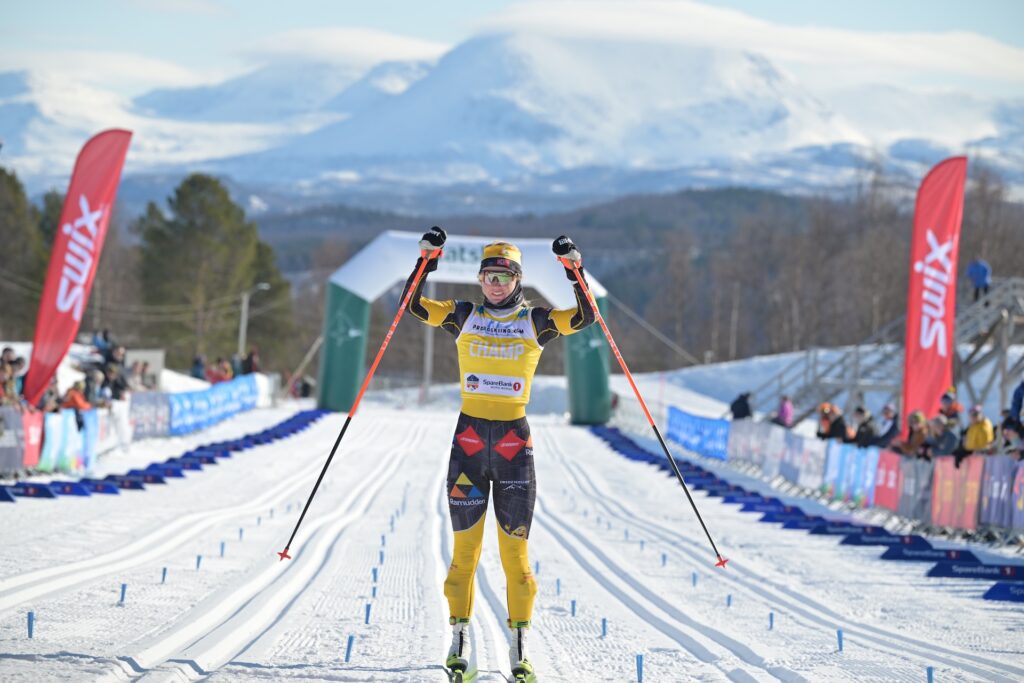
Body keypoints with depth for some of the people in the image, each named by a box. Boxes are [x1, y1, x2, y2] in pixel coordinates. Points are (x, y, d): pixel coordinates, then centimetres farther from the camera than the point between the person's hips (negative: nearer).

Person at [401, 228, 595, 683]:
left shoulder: (536, 322, 6)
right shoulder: (464, 317, 9)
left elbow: (586, 317, -5)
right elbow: (413, 305, 1)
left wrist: (574, 269, -15)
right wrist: (427, 260, -10)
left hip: (514, 440, 0)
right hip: (469, 437, 0)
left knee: (515, 548, 0)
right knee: (465, 545, -1)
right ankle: (460, 644, 3)